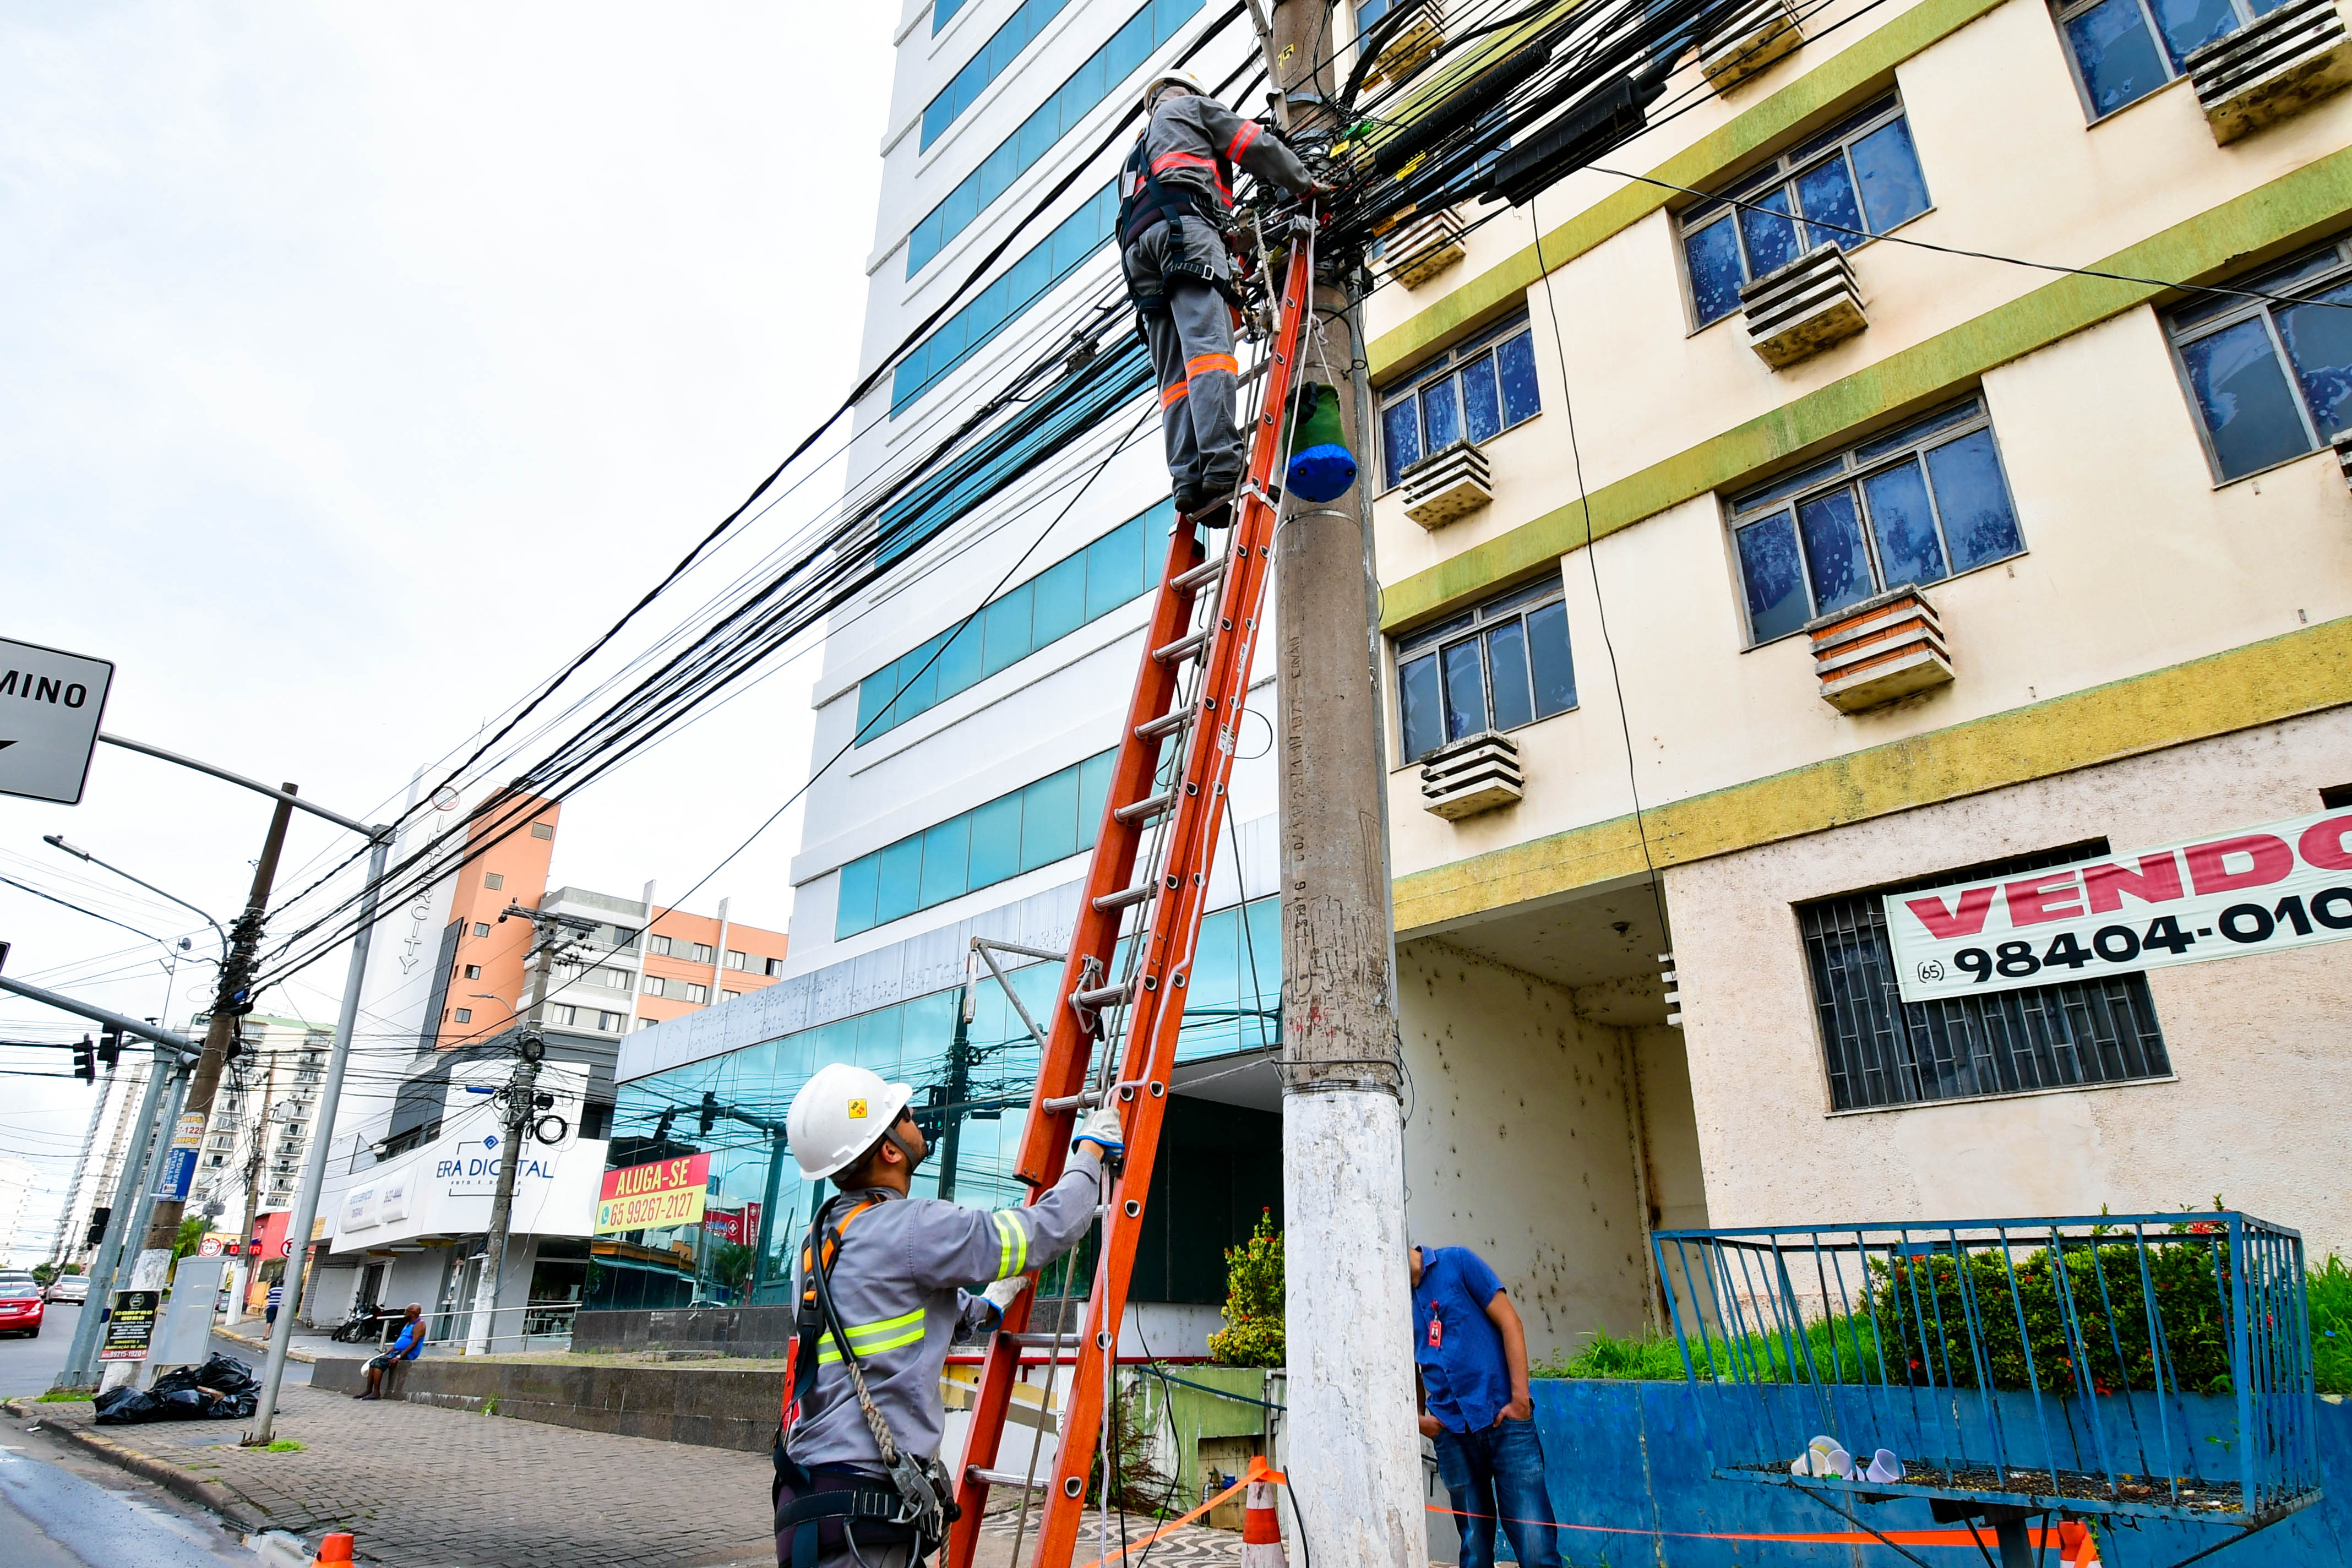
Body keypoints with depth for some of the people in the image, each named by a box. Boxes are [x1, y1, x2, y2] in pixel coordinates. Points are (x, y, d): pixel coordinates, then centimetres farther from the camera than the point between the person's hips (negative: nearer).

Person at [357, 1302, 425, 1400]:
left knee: (379, 1362, -22)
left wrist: (399, 1356, -23)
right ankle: (369, 1391, -5)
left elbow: (414, 1343, -18)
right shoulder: (408, 1324, 21)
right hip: (397, 1351, 9)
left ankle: (376, 1393, -20)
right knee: (374, 1362, -4)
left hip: (407, 1354, -9)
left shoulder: (419, 1324, -9)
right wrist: (386, 1353, 11)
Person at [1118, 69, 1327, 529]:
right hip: (1184, 225, -6)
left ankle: (1188, 481, -25)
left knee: (1175, 375, -8)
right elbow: (1258, 145, 17)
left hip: (1138, 249, 7)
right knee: (1209, 346, -23)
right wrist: (1306, 184, 29)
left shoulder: (1137, 153, 44)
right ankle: (1223, 465, -41)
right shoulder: (1191, 108, 25)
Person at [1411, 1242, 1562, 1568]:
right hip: (1451, 1430, 4)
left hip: (1504, 1419, -4)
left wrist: (1520, 1398, -9)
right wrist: (1418, 1418, 1)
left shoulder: (1456, 1261, -3)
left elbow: (1510, 1323, -4)